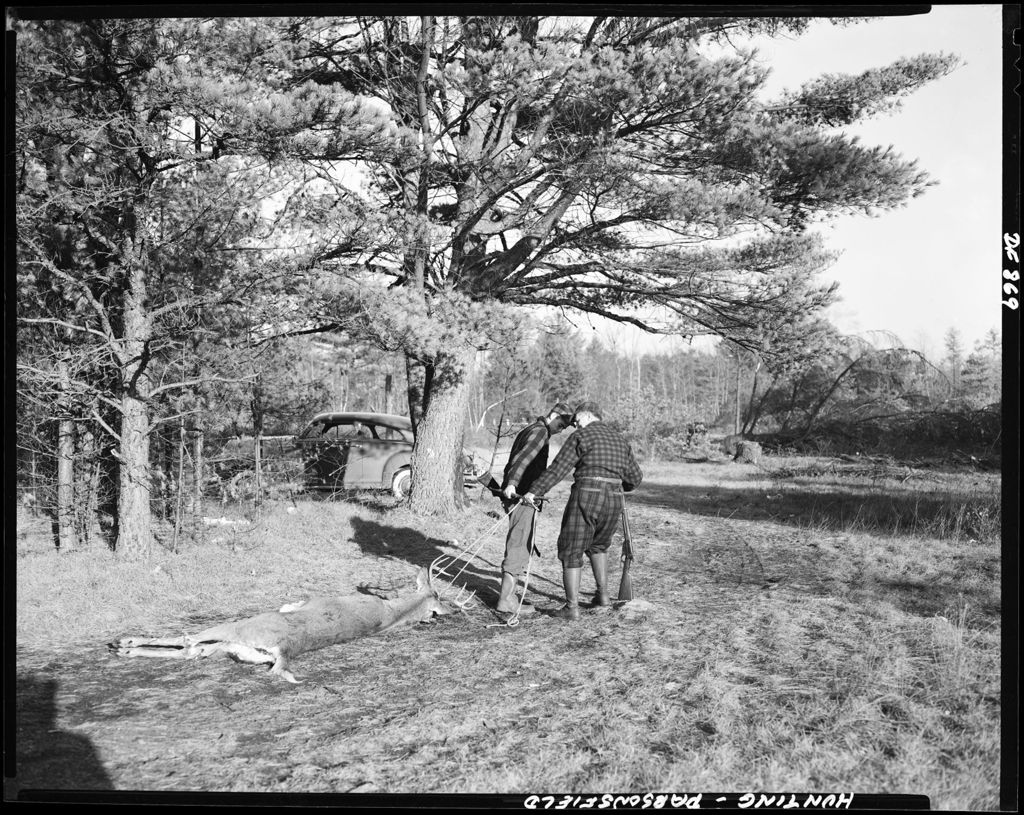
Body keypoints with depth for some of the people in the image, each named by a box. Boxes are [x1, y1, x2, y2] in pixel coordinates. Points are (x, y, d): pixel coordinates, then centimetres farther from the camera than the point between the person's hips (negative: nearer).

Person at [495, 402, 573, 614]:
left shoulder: (530, 430, 21)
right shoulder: (539, 431, -10)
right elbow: (523, 457, -27)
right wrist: (511, 484, -40)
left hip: (517, 495, 10)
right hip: (521, 496, -10)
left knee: (516, 546, 14)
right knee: (519, 547, -8)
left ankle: (507, 595, 19)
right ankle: (506, 600, -6)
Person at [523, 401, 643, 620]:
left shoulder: (581, 436, -1)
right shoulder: (620, 440, 18)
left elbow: (558, 469, -8)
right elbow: (635, 477, 20)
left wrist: (534, 492, -6)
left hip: (586, 497, -6)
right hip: (613, 500, 6)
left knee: (571, 551, 3)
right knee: (598, 545, 29)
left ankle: (572, 608, 1)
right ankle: (603, 594, 27)